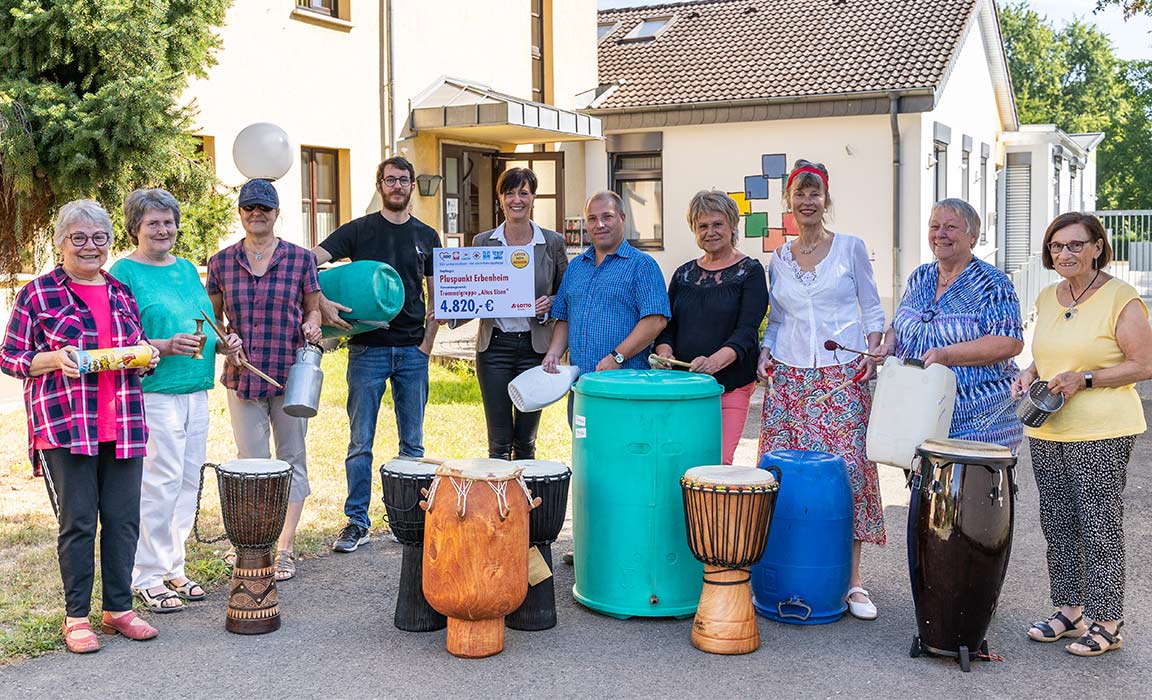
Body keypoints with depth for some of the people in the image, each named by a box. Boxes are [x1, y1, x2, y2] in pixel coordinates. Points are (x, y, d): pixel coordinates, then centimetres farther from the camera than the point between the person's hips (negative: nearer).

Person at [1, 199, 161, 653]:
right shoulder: (37, 293, 1)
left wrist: (148, 356, 3)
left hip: (123, 425, 5)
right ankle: (76, 616, 11)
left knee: (124, 519, 6)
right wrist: (55, 359, -16)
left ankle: (118, 608, 19)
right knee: (77, 522, -1)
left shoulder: (122, 293, 16)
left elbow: (140, 348, 26)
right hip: (65, 426, -4)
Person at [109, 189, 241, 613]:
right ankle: (147, 578, 3)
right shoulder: (124, 272, -5)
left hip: (196, 392, 7)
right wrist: (165, 347, -23)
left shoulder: (187, 269, 16)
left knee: (188, 481, 11)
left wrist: (223, 343, 3)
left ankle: (173, 568, 22)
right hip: (153, 393, -7)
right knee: (160, 482, -8)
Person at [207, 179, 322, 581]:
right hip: (242, 377, 1)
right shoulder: (221, 262, 5)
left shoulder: (300, 259, 1)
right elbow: (212, 319, 13)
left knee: (292, 460, 4)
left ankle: (284, 548, 13)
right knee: (250, 462, 5)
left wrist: (312, 326, -10)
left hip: (290, 375, -1)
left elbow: (312, 307, 11)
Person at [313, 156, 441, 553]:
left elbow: (437, 297, 14)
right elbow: (307, 263, -6)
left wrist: (426, 345, 3)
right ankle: (357, 523, 9)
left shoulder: (426, 237, 10)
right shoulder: (359, 231, 1)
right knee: (361, 442, 0)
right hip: (367, 349, -2)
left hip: (412, 352, 2)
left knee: (412, 442, 8)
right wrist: (321, 303, -22)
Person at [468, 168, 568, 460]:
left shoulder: (552, 242, 3)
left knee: (526, 440, 7)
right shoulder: (483, 242, 5)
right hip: (494, 345, 0)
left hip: (535, 345, 0)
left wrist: (550, 303, -11)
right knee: (499, 441, 2)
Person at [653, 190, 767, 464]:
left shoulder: (750, 271, 0)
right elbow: (667, 324, 16)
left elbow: (747, 330, -10)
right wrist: (665, 351, -7)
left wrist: (715, 361, -27)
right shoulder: (684, 274, 14)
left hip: (731, 384, -4)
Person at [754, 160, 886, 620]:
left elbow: (872, 310, 8)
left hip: (842, 376, -3)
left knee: (848, 468, -9)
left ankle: (852, 578, 0)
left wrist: (871, 350, -8)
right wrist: (766, 352, 3)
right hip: (789, 378, 3)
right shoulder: (778, 259, 13)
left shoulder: (850, 248, 5)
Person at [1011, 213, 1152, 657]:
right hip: (1046, 430, 7)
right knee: (1057, 524, 12)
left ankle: (1106, 624, 8)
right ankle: (1069, 610, 25)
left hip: (1101, 434, -7)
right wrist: (1031, 374, 4)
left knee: (1099, 526, -2)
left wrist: (1084, 379, -19)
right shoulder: (1047, 299, 11)